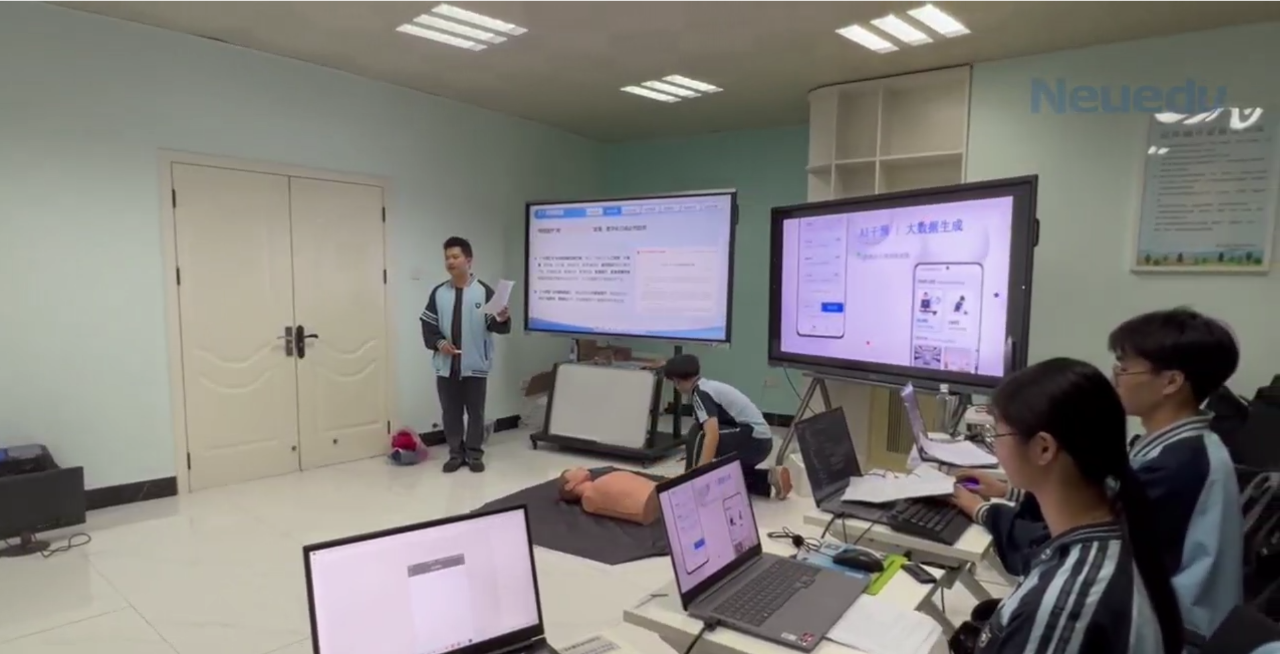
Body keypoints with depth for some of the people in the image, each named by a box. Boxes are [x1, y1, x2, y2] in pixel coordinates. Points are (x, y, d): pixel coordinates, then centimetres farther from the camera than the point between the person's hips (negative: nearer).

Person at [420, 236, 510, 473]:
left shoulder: (484, 291, -4)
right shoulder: (438, 293, 6)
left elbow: (495, 326, -6)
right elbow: (428, 325, 7)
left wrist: (501, 319, -28)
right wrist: (439, 343, -10)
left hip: (475, 364, -3)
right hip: (446, 364, 3)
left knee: (475, 411, 7)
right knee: (450, 412, 10)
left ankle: (474, 454, 19)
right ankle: (456, 453, 23)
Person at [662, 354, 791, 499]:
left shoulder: (700, 393, -12)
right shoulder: (710, 386, 17)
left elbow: (712, 435, -27)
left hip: (753, 438, -10)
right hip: (762, 441, 10)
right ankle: (770, 477, 16)